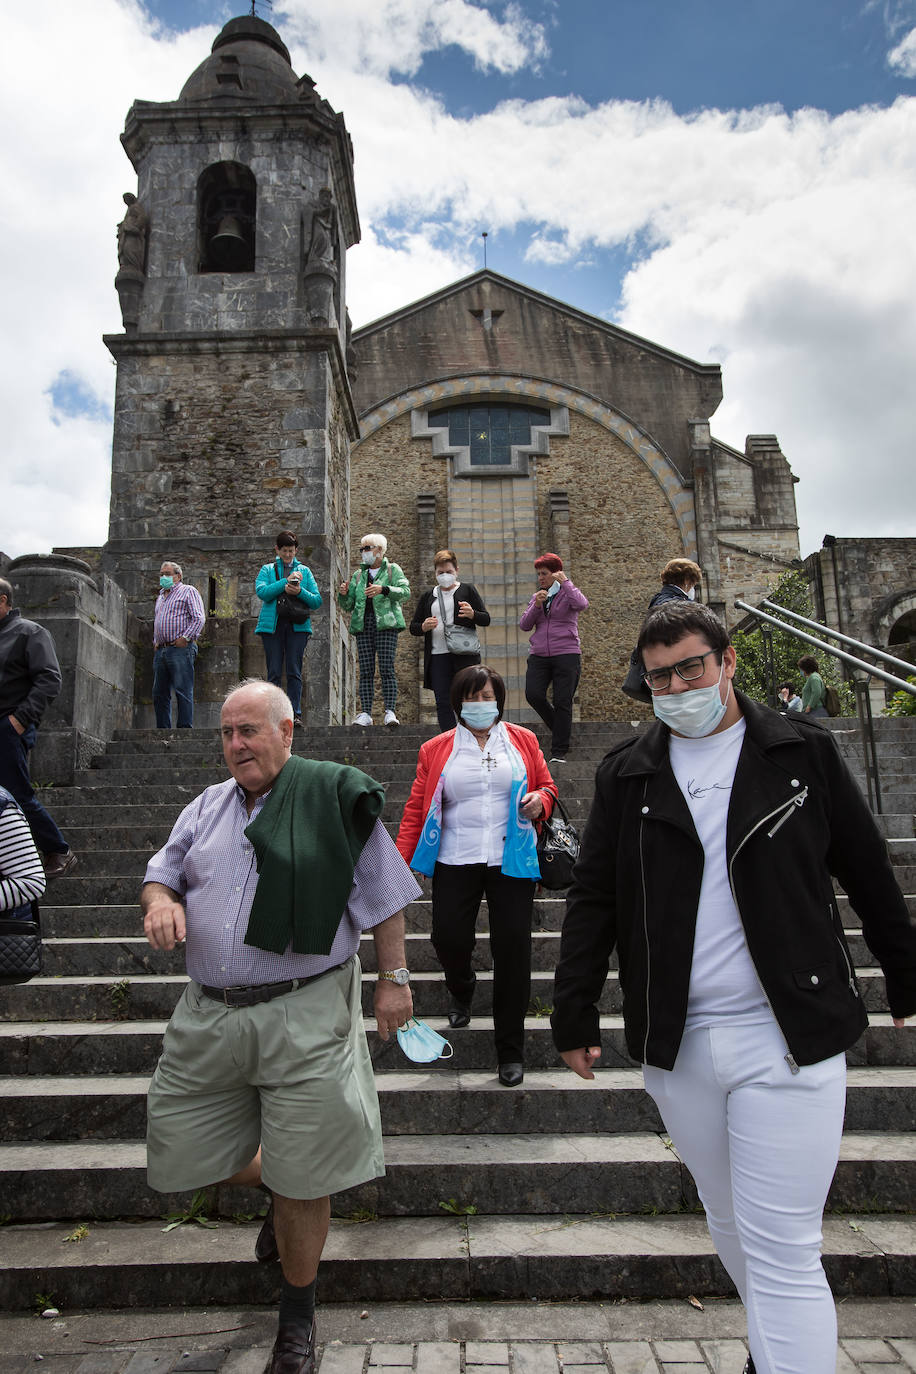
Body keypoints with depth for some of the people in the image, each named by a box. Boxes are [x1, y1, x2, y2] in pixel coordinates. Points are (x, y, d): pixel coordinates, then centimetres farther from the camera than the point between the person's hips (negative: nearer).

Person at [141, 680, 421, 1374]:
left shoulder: (334, 799, -6)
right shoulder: (207, 807, 9)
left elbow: (384, 897, -1)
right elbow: (161, 871, 16)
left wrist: (394, 977, -2)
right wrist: (159, 900, -7)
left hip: (305, 1013, -5)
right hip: (209, 1015, 5)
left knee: (301, 1178, 6)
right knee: (184, 1150, 15)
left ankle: (298, 1314, 34)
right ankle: (275, 1191, 46)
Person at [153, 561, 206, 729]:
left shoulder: (188, 591, 3)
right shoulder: (160, 596, 26)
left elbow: (199, 618, -8)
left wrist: (185, 638, -14)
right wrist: (155, 642, 18)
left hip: (181, 648, -8)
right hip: (161, 651, 8)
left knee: (183, 691, -10)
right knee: (159, 693, 7)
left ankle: (185, 728, -10)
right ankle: (163, 729, 13)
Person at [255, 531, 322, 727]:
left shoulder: (304, 571, 17)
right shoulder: (267, 570, 14)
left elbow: (317, 601, 8)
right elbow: (262, 592, -6)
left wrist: (300, 591, -9)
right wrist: (286, 582, -12)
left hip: (297, 625, 1)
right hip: (272, 625, 0)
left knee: (294, 671, -5)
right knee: (274, 672, -2)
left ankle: (295, 714, -4)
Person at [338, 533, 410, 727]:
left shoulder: (393, 570, 11)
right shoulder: (358, 575, 23)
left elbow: (405, 592, -6)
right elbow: (348, 605, 20)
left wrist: (383, 589, -20)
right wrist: (343, 594, -2)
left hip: (386, 624, -4)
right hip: (363, 624, 4)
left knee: (387, 669, -11)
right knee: (366, 671, -1)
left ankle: (390, 712, -11)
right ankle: (365, 713, -1)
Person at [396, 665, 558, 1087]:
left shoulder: (523, 741, 9)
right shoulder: (436, 749, 6)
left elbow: (548, 786, 17)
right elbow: (416, 809, 4)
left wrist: (540, 800, -7)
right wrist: (400, 861, -5)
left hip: (511, 861, 0)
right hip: (455, 862, 0)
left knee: (513, 947, -1)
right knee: (448, 937, -7)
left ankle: (510, 1049, 14)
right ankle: (461, 992, 33)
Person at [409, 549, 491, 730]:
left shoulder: (467, 590, 9)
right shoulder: (428, 596, 17)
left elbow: (486, 619, 5)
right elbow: (413, 627, 18)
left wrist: (472, 614, -17)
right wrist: (424, 627, -6)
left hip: (464, 655, -3)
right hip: (437, 657, 3)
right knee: (443, 703, -1)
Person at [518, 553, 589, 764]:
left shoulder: (567, 593, 3)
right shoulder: (537, 596, 17)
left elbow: (582, 605, -21)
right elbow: (524, 625, 8)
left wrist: (565, 582, -13)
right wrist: (536, 605, -6)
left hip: (566, 654, -4)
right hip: (539, 655, 4)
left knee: (562, 702, -4)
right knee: (533, 695, -11)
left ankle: (559, 752, 5)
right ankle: (558, 727, 16)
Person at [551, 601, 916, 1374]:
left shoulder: (802, 751, -1)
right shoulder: (627, 774, 2)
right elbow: (592, 902, 4)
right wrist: (574, 1015, 2)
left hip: (788, 1039, -3)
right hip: (675, 1044, 3)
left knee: (782, 1251, -2)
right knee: (730, 1223, 21)